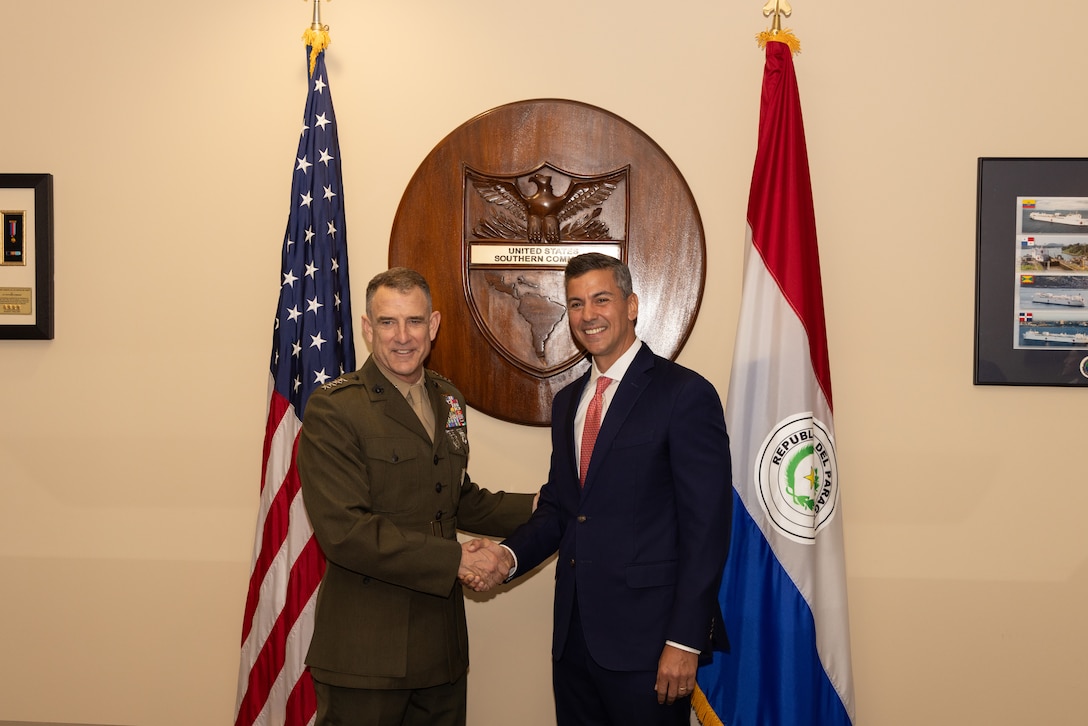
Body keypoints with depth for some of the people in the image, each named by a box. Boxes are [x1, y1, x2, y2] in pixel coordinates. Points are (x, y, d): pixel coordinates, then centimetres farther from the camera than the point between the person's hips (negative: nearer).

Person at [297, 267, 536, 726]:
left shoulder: (447, 400, 12)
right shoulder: (332, 408, -12)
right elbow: (344, 531, -20)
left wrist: (538, 507, 9)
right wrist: (456, 560, -19)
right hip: (366, 650, -6)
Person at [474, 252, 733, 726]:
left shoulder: (685, 394, -10)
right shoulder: (567, 402, 14)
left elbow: (707, 527, -13)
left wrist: (685, 641, -16)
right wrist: (511, 554, -3)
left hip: (646, 638, -6)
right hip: (574, 634, 7)